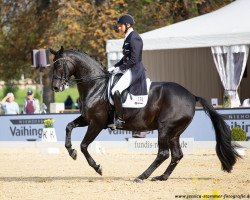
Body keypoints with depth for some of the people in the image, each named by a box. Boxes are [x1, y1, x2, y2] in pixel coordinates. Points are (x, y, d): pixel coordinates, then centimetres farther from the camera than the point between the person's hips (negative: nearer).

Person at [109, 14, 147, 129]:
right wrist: (115, 67, 14)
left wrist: (120, 68, -15)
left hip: (134, 70, -11)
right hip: (128, 69, 11)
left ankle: (120, 120, -21)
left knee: (116, 91, -24)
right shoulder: (128, 37, 16)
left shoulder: (134, 39, -15)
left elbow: (133, 60, -20)